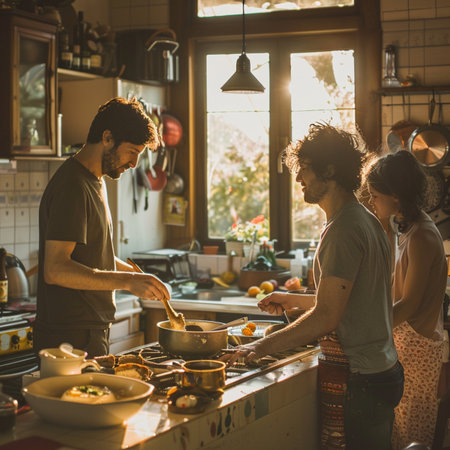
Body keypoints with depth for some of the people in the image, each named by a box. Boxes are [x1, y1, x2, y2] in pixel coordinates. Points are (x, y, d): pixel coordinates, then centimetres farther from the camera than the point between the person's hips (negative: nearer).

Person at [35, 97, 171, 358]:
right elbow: (55, 269, -26)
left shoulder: (95, 181, 15)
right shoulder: (72, 186, -17)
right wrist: (127, 281, -29)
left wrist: (139, 276, 15)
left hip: (93, 332, 10)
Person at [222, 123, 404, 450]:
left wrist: (262, 347, -20)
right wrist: (294, 300, 27)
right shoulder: (367, 221, 13)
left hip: (354, 382, -10)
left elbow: (326, 317, -23)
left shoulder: (343, 231, -19)